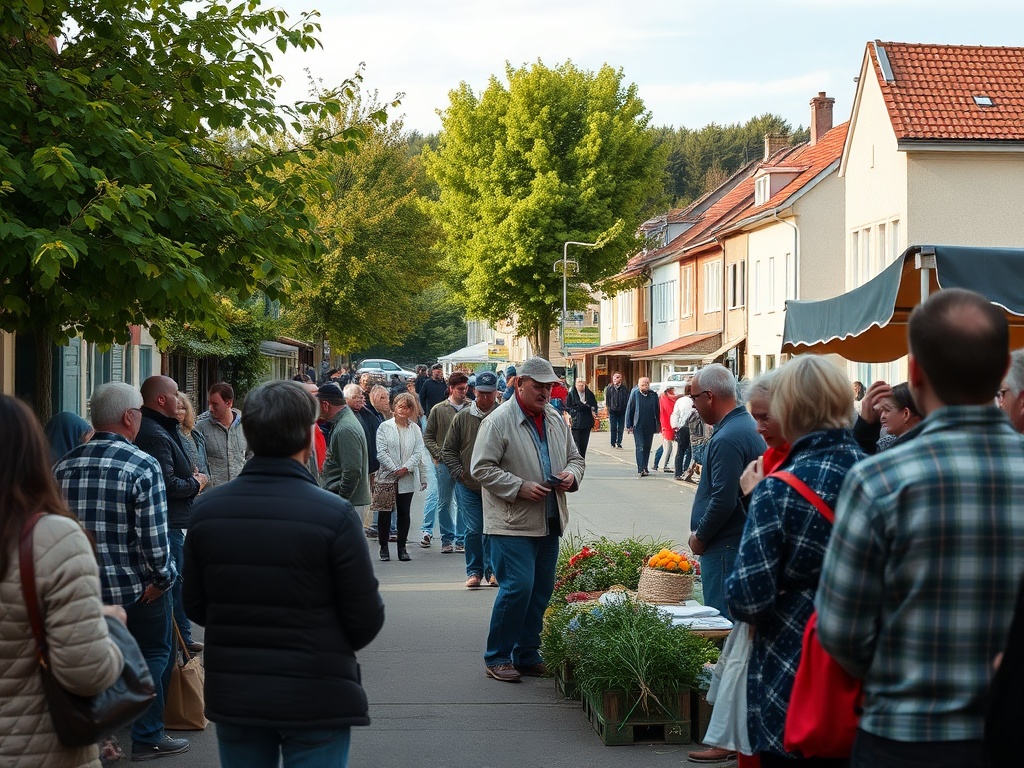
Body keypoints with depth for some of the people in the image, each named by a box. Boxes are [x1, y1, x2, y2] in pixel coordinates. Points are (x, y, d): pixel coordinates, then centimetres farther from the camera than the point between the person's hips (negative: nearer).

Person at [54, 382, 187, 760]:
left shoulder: (64, 466, 0)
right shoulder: (143, 466, -18)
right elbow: (154, 535, -22)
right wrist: (163, 577, -8)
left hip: (85, 586, 5)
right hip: (137, 587, -5)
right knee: (152, 657, 12)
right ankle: (148, 737, 16)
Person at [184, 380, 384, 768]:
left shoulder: (207, 508, -4)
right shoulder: (334, 515, -17)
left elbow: (195, 606, 5)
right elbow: (366, 620, -12)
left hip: (231, 695, 4)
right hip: (315, 699, -4)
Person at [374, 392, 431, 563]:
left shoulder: (415, 429, 8)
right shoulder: (385, 427, 0)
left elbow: (418, 452, 2)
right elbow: (381, 452, -6)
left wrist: (406, 468, -12)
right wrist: (394, 469, -13)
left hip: (408, 477, 2)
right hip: (387, 476, -2)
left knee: (404, 512, 6)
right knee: (385, 512, 2)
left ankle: (402, 547, 13)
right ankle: (384, 547, 11)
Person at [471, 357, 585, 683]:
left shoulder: (555, 420, 13)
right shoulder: (499, 421, -10)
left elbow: (575, 457, 23)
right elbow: (482, 468, -13)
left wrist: (572, 475, 0)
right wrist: (520, 487, -19)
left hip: (549, 522, 7)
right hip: (512, 524, -7)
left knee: (542, 591, 10)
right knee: (517, 588, -12)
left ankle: (527, 654, 22)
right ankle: (497, 658, 1)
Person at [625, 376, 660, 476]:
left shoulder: (653, 395, 2)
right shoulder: (634, 394, -5)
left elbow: (657, 411, 9)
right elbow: (629, 410, -1)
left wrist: (658, 425, 8)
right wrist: (629, 425, -3)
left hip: (650, 426, 3)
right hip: (638, 426, -3)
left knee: (647, 448, 11)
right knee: (640, 447, -8)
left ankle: (644, 468, 21)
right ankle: (640, 469, -12)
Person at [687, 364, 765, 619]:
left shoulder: (726, 440, -20)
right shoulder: (750, 425, 12)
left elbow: (723, 501, -24)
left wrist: (700, 536, -11)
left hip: (726, 547, -10)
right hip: (746, 539, 10)